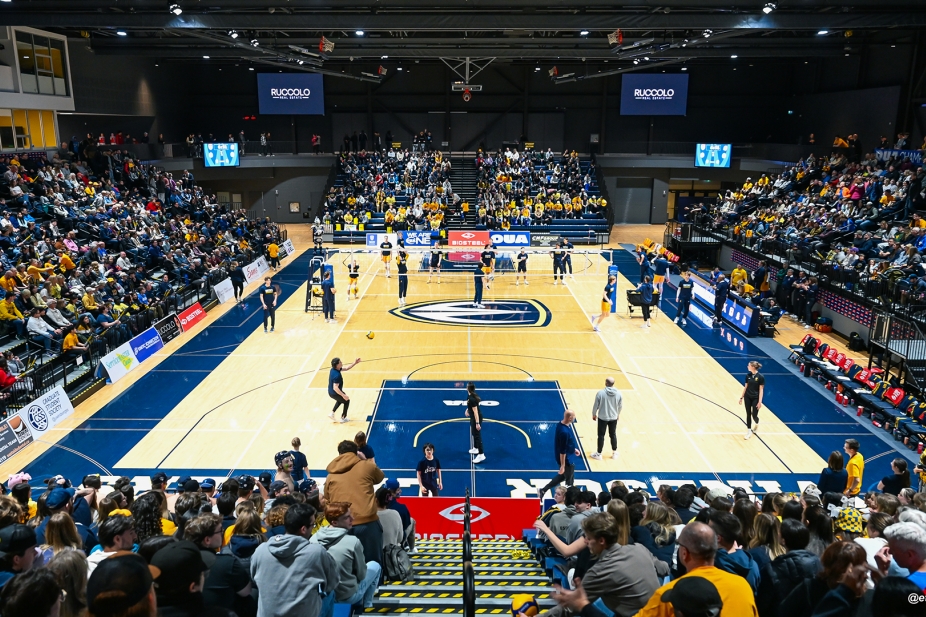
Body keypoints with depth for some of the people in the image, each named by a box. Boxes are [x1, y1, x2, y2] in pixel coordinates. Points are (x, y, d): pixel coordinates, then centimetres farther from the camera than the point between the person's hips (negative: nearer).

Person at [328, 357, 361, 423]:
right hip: (335, 393, -8)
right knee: (347, 401, 19)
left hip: (331, 392, 8)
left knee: (340, 400, 36)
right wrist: (343, 395, -33)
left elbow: (346, 368, 6)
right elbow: (335, 388, -37)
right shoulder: (337, 375, -34)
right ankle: (343, 418, 28)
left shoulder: (334, 369, -6)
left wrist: (355, 363, -2)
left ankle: (332, 413, 34)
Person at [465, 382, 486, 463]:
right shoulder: (470, 396, 0)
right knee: (473, 433, 25)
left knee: (477, 435, -6)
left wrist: (477, 423, -28)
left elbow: (475, 411, -29)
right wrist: (467, 410, 21)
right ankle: (475, 448, 43)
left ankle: (481, 455, -3)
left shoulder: (472, 399, -29)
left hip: (476, 418, -10)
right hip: (473, 418, 10)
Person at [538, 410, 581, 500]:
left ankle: (543, 490, 30)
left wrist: (574, 449, 22)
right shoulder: (564, 432, -34)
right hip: (566, 459, -9)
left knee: (562, 476, 25)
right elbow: (562, 451, -26)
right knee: (570, 482, 12)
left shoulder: (562, 424, -4)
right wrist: (562, 465, -19)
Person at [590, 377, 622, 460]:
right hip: (614, 418, 3)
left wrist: (594, 414, 8)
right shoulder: (618, 394, -10)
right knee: (613, 435, 18)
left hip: (602, 418, -3)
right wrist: (618, 414, 22)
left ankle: (598, 454, 18)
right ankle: (614, 453, 30)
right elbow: (620, 406, 3)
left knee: (601, 436, 9)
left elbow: (596, 405, -10)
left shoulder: (600, 393, -19)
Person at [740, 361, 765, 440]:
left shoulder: (760, 377, -16)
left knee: (754, 415, 3)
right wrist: (741, 397, 10)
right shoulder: (748, 375, -2)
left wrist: (760, 401, -15)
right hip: (747, 397, 4)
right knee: (748, 414, 7)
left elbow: (761, 390, -13)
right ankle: (749, 431, 18)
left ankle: (757, 424, 37)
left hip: (755, 398, -4)